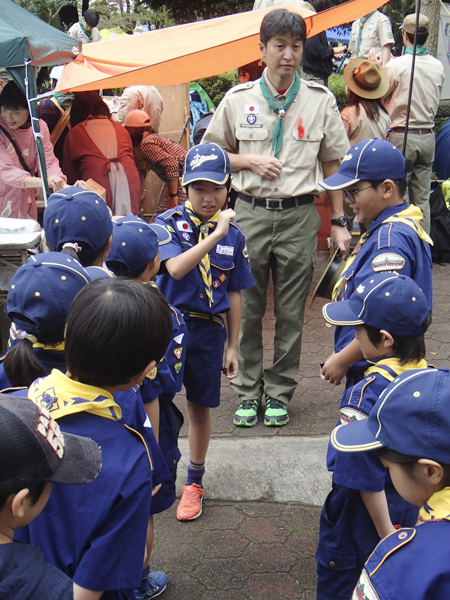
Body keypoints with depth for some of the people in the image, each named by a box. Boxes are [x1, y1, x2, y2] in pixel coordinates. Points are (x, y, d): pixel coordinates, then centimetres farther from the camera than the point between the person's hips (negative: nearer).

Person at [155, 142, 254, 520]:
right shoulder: (169, 223, -6)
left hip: (208, 329, 2)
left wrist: (232, 347, 8)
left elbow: (234, 294, 6)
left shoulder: (234, 235, 2)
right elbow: (176, 267, -25)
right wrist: (215, 235, -28)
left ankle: (195, 481, 32)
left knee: (200, 406, 13)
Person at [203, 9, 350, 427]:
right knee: (247, 310, 6)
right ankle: (248, 391, 22)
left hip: (299, 216, 0)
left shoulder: (320, 100, 4)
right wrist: (251, 160, -6)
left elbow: (333, 164, 9)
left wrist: (338, 221, 5)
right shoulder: (238, 99, 4)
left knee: (291, 314, 7)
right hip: (250, 214, 0)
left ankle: (279, 393, 22)